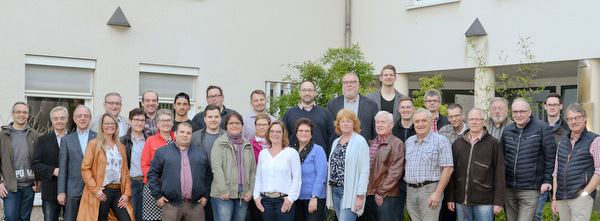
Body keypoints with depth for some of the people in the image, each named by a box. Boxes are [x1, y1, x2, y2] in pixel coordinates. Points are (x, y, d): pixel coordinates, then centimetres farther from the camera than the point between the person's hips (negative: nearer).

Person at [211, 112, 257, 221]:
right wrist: (223, 190, -14)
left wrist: (251, 191, 4)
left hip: (243, 196, 4)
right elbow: (216, 167, -7)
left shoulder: (247, 145, 15)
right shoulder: (219, 143, 2)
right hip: (223, 195, -4)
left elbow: (253, 170, 14)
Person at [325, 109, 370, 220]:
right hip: (335, 190, 7)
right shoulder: (336, 142, 16)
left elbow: (365, 171, -11)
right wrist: (327, 167, 4)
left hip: (350, 192, -7)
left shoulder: (360, 141, -6)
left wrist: (361, 196, -17)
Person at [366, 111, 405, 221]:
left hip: (387, 196, -7)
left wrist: (381, 192, -14)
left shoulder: (397, 144, -7)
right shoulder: (371, 143, 17)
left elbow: (395, 173, -13)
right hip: (370, 195, 7)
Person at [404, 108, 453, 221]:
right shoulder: (408, 142, 15)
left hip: (430, 190, -6)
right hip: (410, 191, 6)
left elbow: (448, 168, -11)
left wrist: (437, 193, -16)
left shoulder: (440, 141, -5)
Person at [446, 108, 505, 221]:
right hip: (461, 201, 3)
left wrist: (499, 201, -6)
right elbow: (451, 172, 11)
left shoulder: (493, 143, 0)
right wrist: (450, 198, 7)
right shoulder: (457, 143, 10)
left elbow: (499, 174, -2)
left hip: (484, 201, -3)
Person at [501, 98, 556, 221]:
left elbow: (551, 157, -4)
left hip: (530, 189, -5)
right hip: (509, 188, 5)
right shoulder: (507, 130, 10)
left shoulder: (542, 128, -5)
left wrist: (547, 181, -7)